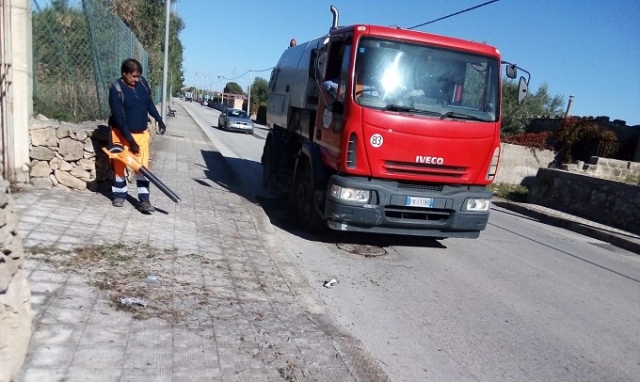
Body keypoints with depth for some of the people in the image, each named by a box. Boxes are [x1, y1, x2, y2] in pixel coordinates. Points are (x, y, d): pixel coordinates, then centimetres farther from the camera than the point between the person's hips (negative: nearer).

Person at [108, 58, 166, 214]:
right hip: (122, 133, -3)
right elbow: (118, 118, -21)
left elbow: (149, 103, 15)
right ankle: (119, 195, 25)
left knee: (142, 166, -2)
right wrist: (130, 141, -23)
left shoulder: (142, 83, -4)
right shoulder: (116, 90, -19)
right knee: (119, 165, 7)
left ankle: (144, 200, -2)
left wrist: (159, 119, 15)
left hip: (141, 132, 4)